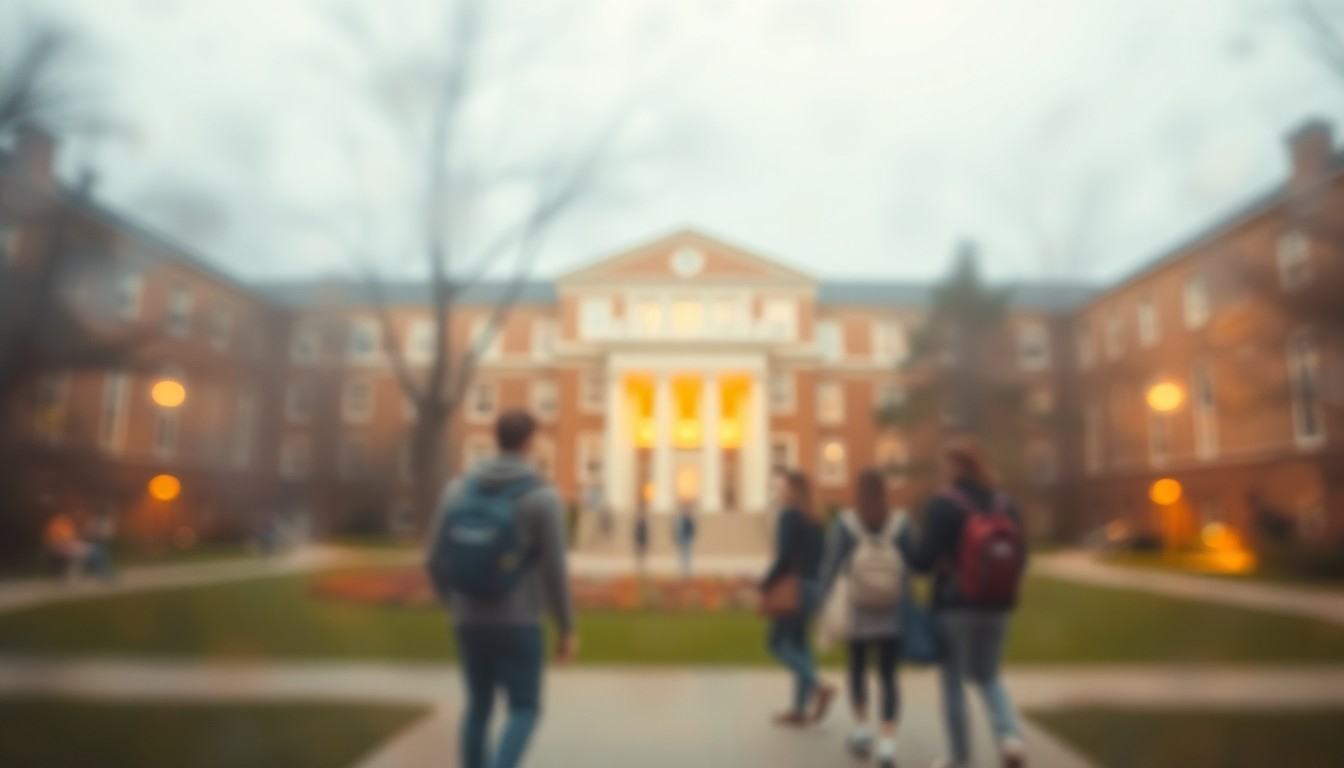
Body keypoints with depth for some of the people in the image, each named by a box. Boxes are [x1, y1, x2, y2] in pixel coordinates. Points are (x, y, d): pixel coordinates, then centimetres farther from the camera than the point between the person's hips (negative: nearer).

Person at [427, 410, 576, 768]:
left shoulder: (457, 489, -3)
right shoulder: (544, 498, -16)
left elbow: (437, 562, 2)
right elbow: (555, 573, -15)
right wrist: (568, 630, -2)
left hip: (470, 623, 5)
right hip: (518, 625, -4)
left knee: (479, 704, 23)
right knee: (524, 711, 11)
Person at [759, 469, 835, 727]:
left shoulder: (789, 516, -12)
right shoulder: (815, 519, 12)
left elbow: (784, 556, -20)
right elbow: (820, 556, 13)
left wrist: (765, 585, -14)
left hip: (793, 587, -8)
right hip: (813, 586, 8)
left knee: (778, 642, 0)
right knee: (798, 643, 12)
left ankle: (819, 686, -13)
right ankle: (800, 708, 13)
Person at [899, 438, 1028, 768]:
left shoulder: (943, 505, -13)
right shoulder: (1005, 504, 3)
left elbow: (923, 559, -14)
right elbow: (1021, 556, 8)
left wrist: (904, 536, 4)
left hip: (955, 607, -5)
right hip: (996, 608, 5)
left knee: (953, 682, 10)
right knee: (987, 676, 21)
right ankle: (1010, 736, 1)